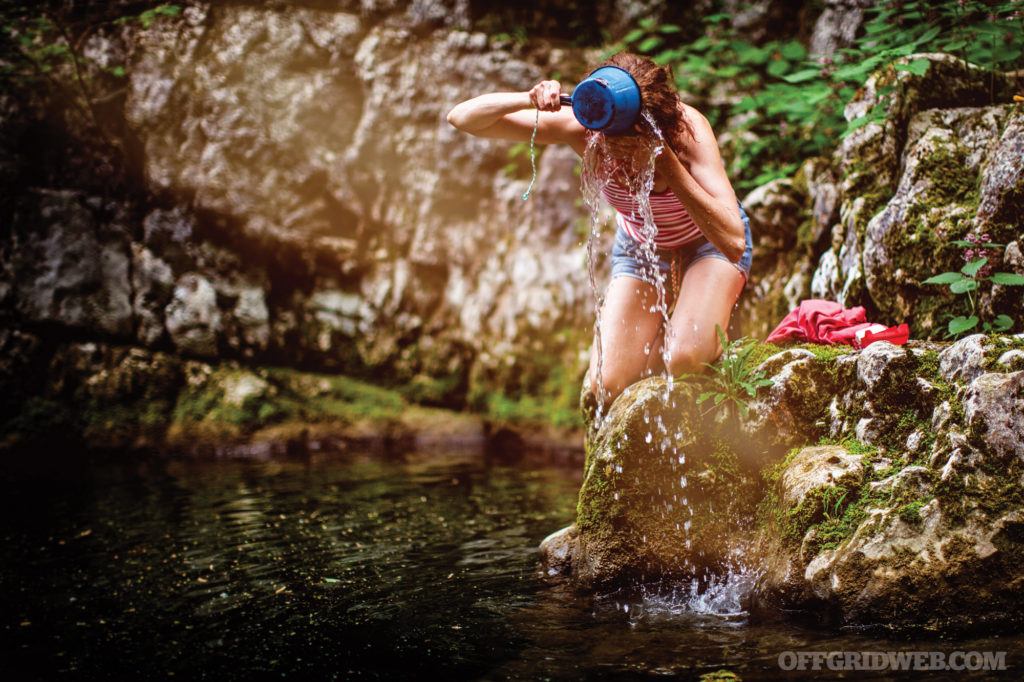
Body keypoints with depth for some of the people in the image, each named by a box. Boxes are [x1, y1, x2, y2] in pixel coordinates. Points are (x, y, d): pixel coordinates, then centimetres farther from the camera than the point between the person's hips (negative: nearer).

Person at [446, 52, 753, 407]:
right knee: (605, 391, -11)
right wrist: (528, 99, -47)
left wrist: (666, 161, -50)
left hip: (707, 244, -3)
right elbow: (462, 118, -27)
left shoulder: (686, 128, -36)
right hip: (639, 249, 3)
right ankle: (667, 323, 19)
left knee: (687, 361, -30)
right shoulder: (582, 127, -29)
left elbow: (733, 243, -46)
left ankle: (712, 330, 7)